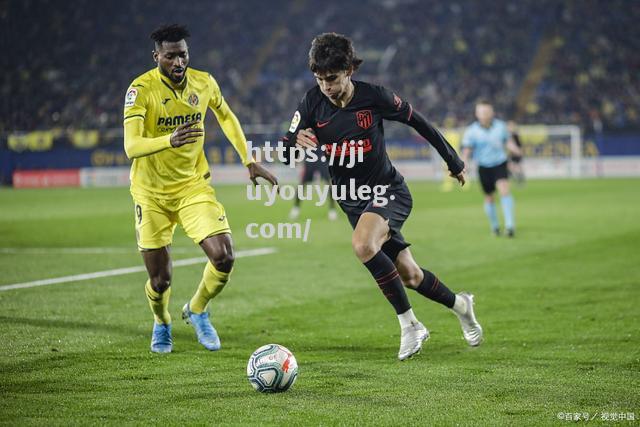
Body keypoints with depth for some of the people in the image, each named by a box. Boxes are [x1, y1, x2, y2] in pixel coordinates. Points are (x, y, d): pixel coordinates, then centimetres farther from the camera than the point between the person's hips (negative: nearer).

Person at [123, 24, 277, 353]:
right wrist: (169, 141, -47)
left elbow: (226, 117, 17)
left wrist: (249, 160, 13)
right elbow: (131, 147, -29)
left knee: (224, 258, -15)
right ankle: (161, 324, 36)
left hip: (194, 186, 3)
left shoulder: (204, 82, -4)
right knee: (160, 281, 0)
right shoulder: (141, 89, -18)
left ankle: (196, 311, 16)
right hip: (152, 193, -3)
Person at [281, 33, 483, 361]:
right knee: (409, 276, 9)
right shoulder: (312, 102, -8)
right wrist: (296, 143, -33)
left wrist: (453, 161, 8)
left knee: (363, 245, -33)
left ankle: (409, 324, -21)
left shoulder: (373, 97, -16)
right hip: (352, 200, 4)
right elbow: (285, 153, -8)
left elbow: (417, 122, -2)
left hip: (388, 191, -4)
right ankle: (458, 304, 38)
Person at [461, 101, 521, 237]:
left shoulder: (500, 126, 0)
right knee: (489, 197, 9)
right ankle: (494, 226, 31)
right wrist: (464, 161, -25)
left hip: (500, 164, 0)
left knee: (504, 189, -21)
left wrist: (516, 150, -10)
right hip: (484, 167, 0)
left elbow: (508, 142, 10)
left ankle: (510, 224, -23)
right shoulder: (471, 131, -7)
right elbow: (466, 149, -6)